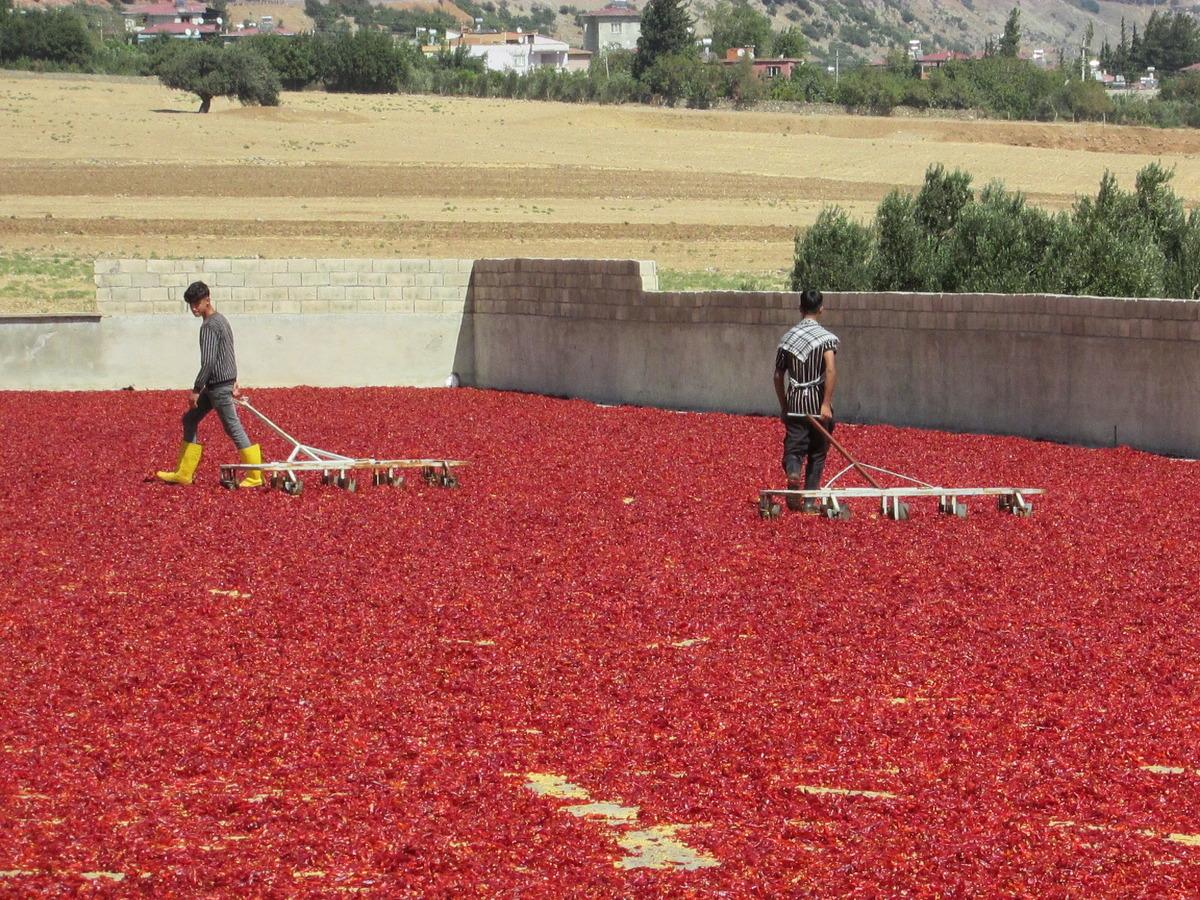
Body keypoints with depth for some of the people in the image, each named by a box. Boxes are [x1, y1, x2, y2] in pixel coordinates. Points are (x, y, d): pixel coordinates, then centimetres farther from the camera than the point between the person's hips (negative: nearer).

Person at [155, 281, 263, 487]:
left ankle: (255, 477, -1)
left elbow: (208, 362, -23)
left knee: (233, 428, -5)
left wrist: (196, 390, -18)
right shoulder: (220, 320, 13)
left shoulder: (210, 326, -19)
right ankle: (183, 474, 16)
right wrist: (233, 382, 25)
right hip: (220, 383, 10)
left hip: (219, 385, -10)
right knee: (190, 420, 14)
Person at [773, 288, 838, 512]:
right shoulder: (826, 337, -6)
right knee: (817, 454, 10)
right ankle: (810, 501, 12)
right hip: (818, 403, -2)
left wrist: (783, 406, 20)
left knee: (793, 448, 0)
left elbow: (778, 376, 10)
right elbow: (831, 370, -20)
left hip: (794, 404, 2)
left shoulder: (788, 337, 7)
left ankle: (793, 472, -32)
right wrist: (826, 404, -19)